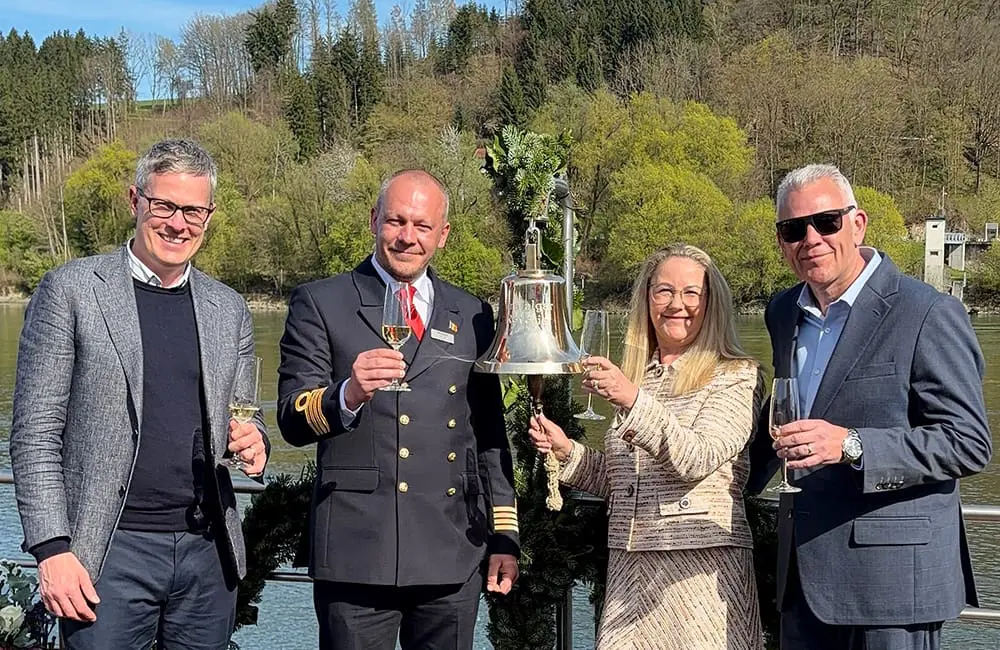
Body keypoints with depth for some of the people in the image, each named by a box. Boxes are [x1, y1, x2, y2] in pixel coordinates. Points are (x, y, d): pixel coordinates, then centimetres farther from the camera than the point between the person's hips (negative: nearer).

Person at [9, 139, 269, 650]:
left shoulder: (228, 308, 11)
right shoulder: (70, 290, -2)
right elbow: (34, 435, -4)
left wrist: (252, 441, -4)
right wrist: (52, 549, -12)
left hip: (209, 549, 4)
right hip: (112, 549, -4)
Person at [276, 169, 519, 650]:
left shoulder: (471, 316, 14)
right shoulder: (320, 304, 3)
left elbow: (489, 434, 16)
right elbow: (292, 421, -3)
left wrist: (503, 535, 12)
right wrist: (348, 393, -23)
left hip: (453, 556, 3)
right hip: (358, 552, -3)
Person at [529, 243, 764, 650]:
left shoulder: (736, 376, -3)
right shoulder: (633, 377, 13)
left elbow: (697, 459, -18)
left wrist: (635, 401, -26)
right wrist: (567, 452, 4)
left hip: (701, 568, -5)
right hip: (630, 568, 5)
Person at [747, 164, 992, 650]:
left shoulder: (928, 314, -10)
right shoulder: (783, 313, 12)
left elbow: (969, 443, -14)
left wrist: (850, 445, -23)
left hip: (894, 574, -6)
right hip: (803, 571, 6)